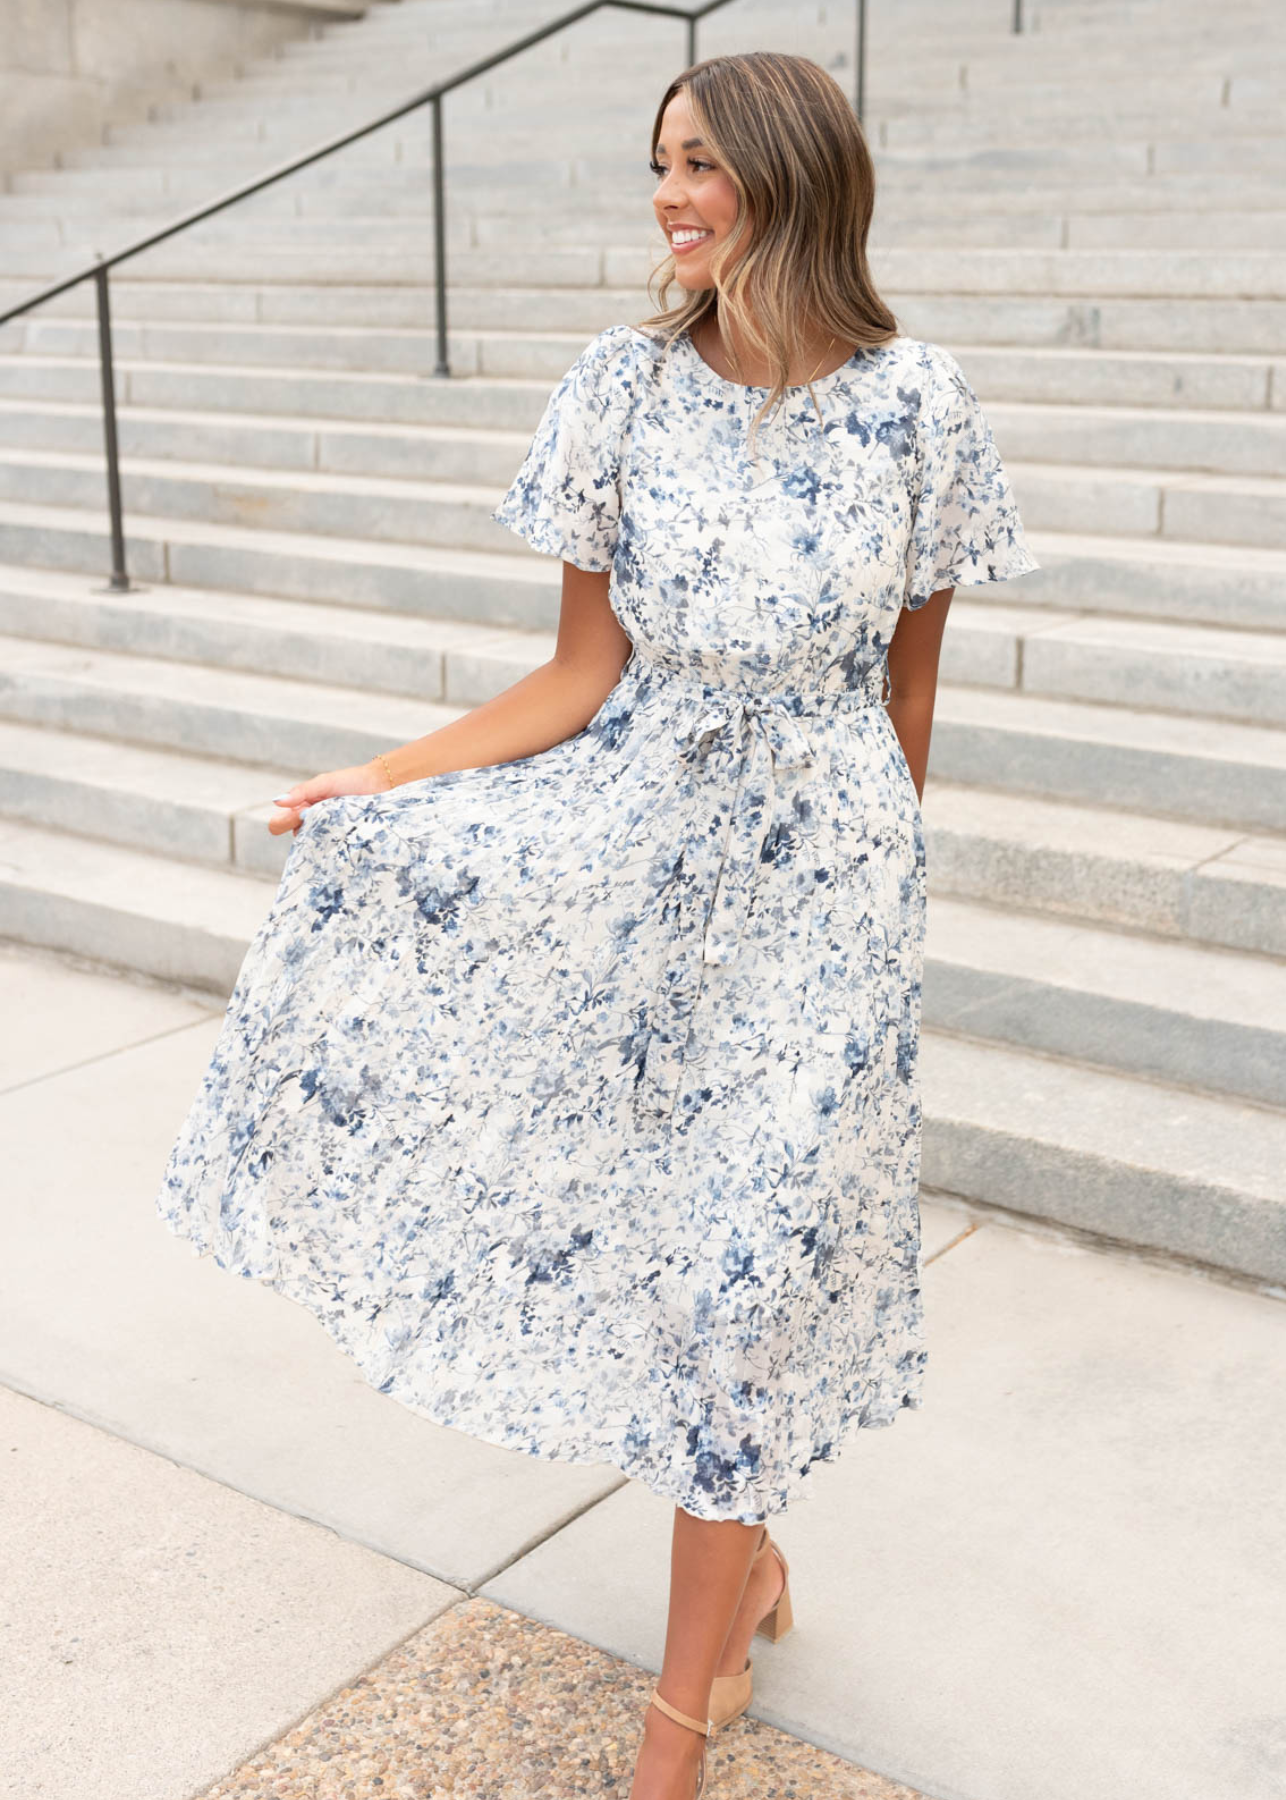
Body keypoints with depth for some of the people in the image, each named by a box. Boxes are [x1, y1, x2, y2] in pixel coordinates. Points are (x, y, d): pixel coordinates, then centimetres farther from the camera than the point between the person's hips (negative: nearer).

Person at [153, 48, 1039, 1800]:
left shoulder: (916, 402, -6)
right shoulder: (626, 384, -2)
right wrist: (387, 776, -12)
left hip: (819, 861, -2)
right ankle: (745, 1559, 22)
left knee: (746, 1256, 1)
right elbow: (585, 671, -1)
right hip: (638, 823, 3)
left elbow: (907, 685, 4)